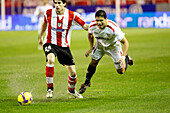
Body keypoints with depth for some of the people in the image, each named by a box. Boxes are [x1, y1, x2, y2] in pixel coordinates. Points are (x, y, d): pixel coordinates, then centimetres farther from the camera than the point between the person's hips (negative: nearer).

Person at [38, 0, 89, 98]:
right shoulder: (48, 13, -5)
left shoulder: (72, 15, -10)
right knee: (51, 60, -35)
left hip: (64, 46, 1)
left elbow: (85, 26, -8)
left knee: (73, 72, 0)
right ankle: (50, 88, -23)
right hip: (50, 43, -1)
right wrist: (41, 36, 29)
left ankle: (71, 90, 34)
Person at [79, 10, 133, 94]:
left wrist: (123, 57, -42)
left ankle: (126, 58, 34)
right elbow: (90, 34, -1)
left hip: (113, 46, -3)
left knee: (121, 71, 1)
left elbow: (125, 42, -34)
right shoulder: (92, 25, -28)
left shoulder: (113, 28, -41)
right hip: (100, 45, 3)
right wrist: (91, 48, -1)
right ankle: (87, 82, 11)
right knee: (94, 62, -10)